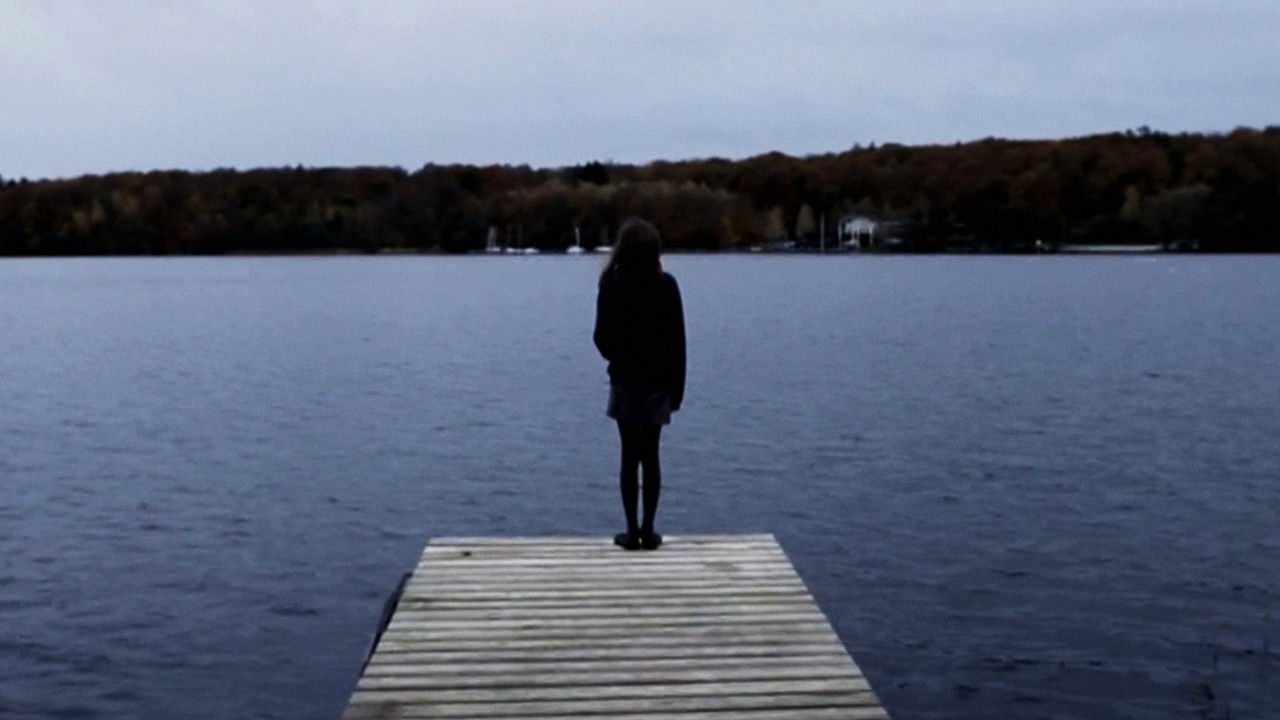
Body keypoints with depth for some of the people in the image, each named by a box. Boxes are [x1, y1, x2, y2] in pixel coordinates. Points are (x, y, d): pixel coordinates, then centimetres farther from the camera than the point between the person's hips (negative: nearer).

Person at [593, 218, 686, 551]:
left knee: (630, 457, 5)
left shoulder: (612, 286, -9)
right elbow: (678, 341, -4)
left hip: (625, 382, -1)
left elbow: (601, 338, -3)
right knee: (651, 456, 8)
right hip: (658, 383, 1)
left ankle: (632, 530, 6)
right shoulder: (666, 286, -6)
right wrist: (677, 387, 4)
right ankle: (648, 531, 10)